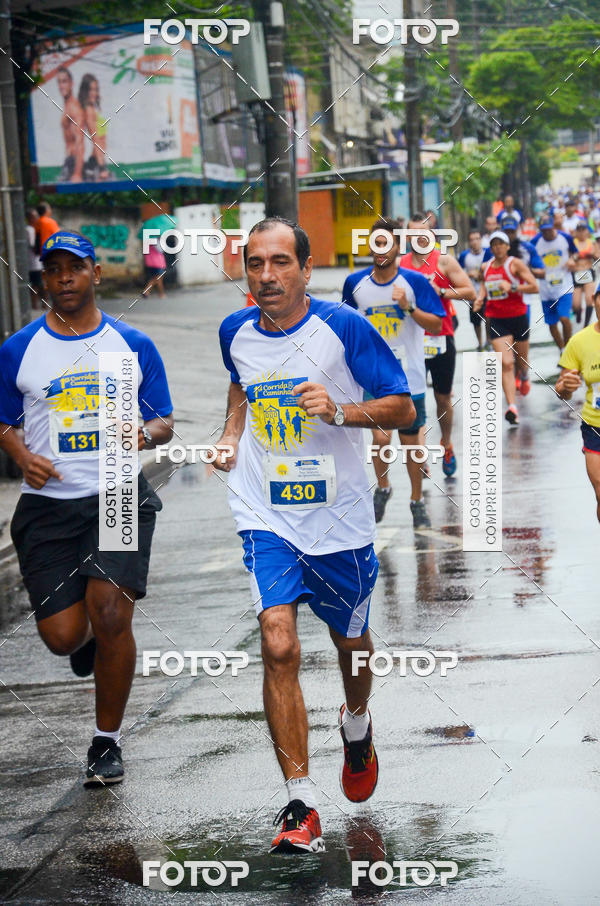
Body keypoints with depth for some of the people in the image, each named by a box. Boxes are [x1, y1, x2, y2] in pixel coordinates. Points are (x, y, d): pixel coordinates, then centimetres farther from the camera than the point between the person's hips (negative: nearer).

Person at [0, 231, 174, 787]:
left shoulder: (133, 346, 6)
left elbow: (164, 422, 11)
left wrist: (145, 434, -13)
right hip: (48, 505, 1)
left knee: (111, 614, -16)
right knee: (63, 635, -5)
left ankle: (107, 741, 3)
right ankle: (89, 638, 37)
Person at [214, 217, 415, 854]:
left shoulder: (343, 327, -12)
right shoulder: (236, 333, 0)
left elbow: (403, 407, -8)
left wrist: (341, 410, -24)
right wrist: (230, 437, 8)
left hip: (339, 518, -1)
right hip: (266, 518, 1)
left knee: (350, 642, 18)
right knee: (279, 645, -17)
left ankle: (356, 725, 53)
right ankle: (300, 806, -13)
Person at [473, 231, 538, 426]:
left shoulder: (515, 264, -8)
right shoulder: (486, 267, 6)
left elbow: (534, 287, -12)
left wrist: (512, 287, -23)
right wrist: (480, 298, 5)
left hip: (518, 317, -1)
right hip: (496, 320, 2)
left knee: (521, 362, 15)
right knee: (506, 364, -13)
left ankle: (524, 378, 54)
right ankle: (511, 407, -20)